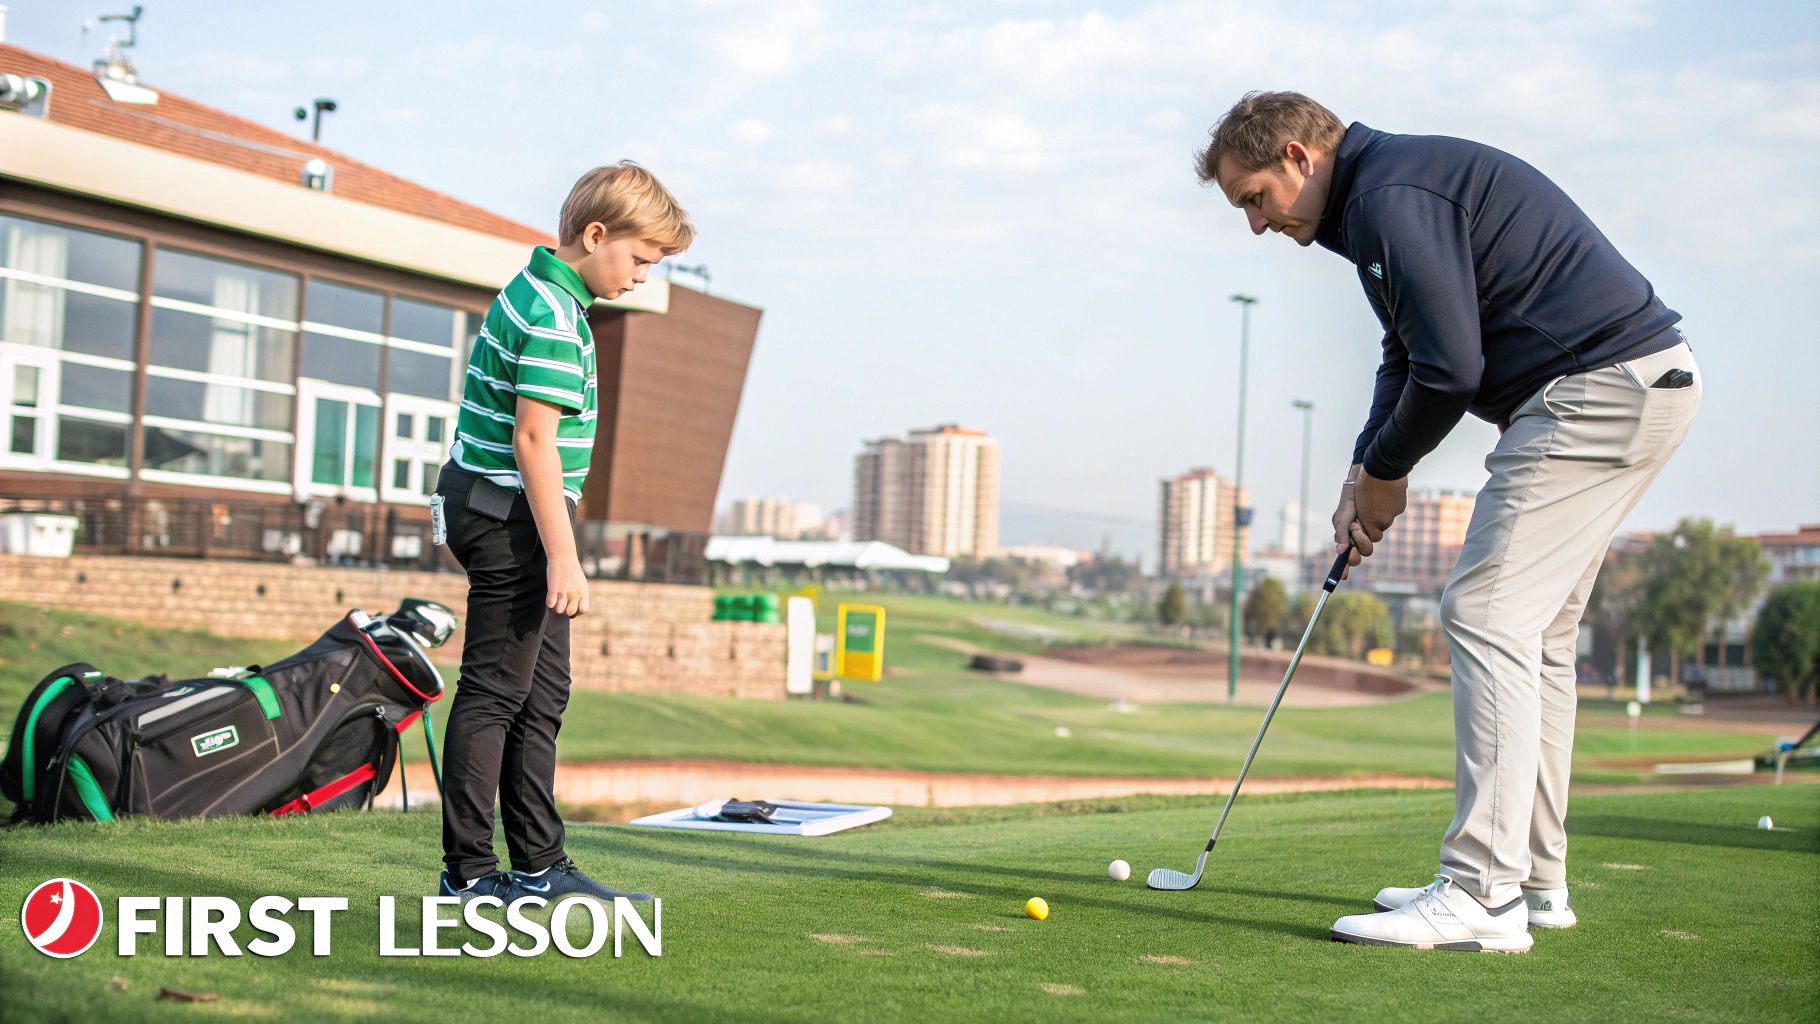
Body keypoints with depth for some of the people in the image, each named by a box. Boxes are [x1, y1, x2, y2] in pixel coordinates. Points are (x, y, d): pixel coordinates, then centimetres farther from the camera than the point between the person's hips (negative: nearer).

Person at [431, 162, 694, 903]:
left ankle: (540, 864, 20)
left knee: (542, 696, 13)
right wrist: (562, 556, -22)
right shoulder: (552, 316, -18)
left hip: (497, 508, 11)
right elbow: (535, 440, -23)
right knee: (495, 693, -3)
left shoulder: (538, 293, 14)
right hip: (512, 518, -11)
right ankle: (469, 871, 5)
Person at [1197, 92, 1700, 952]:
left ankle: (1485, 896, -14)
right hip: (1631, 386, 11)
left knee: (1487, 613, -13)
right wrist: (1366, 472, 11)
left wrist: (1387, 471, -5)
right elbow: (1411, 355, 23)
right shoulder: (1382, 191, 18)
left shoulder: (1392, 195, -16)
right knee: (1534, 633, 13)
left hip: (1601, 387, -11)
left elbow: (1450, 367, -21)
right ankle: (1533, 881, 19)